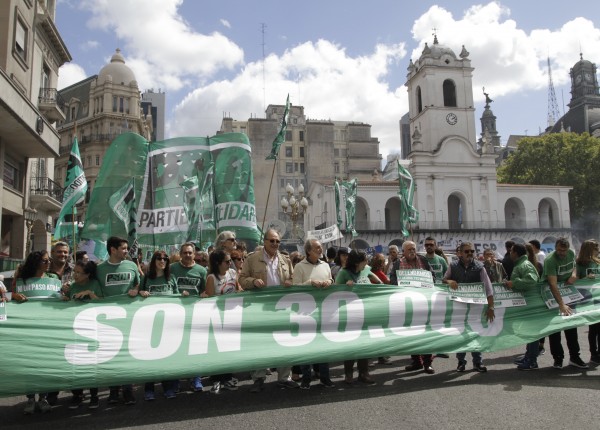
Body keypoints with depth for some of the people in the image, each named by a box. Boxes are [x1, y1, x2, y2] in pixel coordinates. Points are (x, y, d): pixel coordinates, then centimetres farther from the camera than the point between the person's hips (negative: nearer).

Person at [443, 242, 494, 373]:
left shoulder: (479, 267, -6)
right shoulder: (453, 266, -2)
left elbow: (488, 288, -9)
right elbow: (443, 280, 8)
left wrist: (490, 307, -15)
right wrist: (449, 281, -17)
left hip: (475, 305, -1)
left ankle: (477, 362, 21)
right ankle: (461, 361, 20)